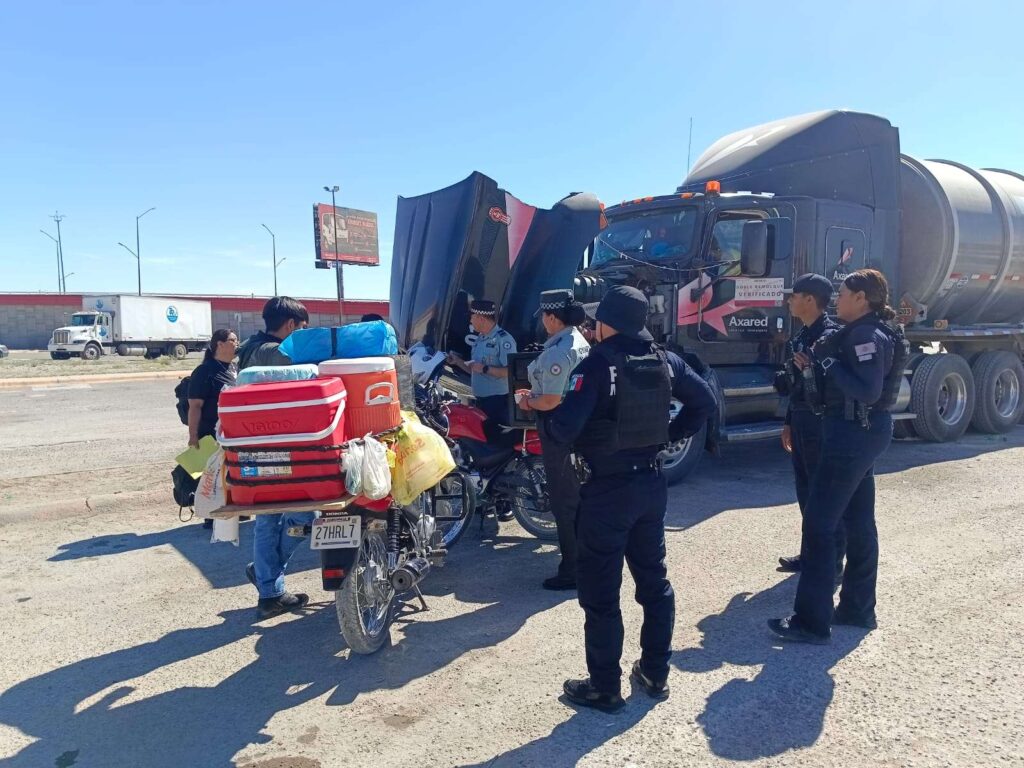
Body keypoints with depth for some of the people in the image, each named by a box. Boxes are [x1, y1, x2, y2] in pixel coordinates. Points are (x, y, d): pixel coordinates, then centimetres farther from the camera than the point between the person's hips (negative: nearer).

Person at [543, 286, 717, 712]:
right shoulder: (664, 361, 3)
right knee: (654, 580, 18)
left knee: (600, 593, 5)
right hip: (651, 484, 7)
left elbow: (565, 428, -25)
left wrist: (543, 417, -4)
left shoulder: (596, 365, -17)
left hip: (607, 490, -7)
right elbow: (704, 400, 12)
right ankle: (656, 673, 31)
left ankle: (604, 688, 16)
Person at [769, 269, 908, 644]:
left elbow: (868, 391, -25)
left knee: (818, 524, -8)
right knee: (859, 522, 16)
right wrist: (817, 365, 6)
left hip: (852, 434, -11)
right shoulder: (866, 333, 15)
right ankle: (858, 609, 28)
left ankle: (812, 622, -3)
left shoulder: (866, 336, -17)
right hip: (864, 432, 11)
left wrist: (828, 364, -20)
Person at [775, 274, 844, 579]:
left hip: (823, 423, -9)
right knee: (806, 490, 15)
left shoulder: (831, 335, -16)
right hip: (802, 421, 9)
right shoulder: (801, 336, 13)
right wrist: (789, 423, 20)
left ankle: (832, 563, 10)